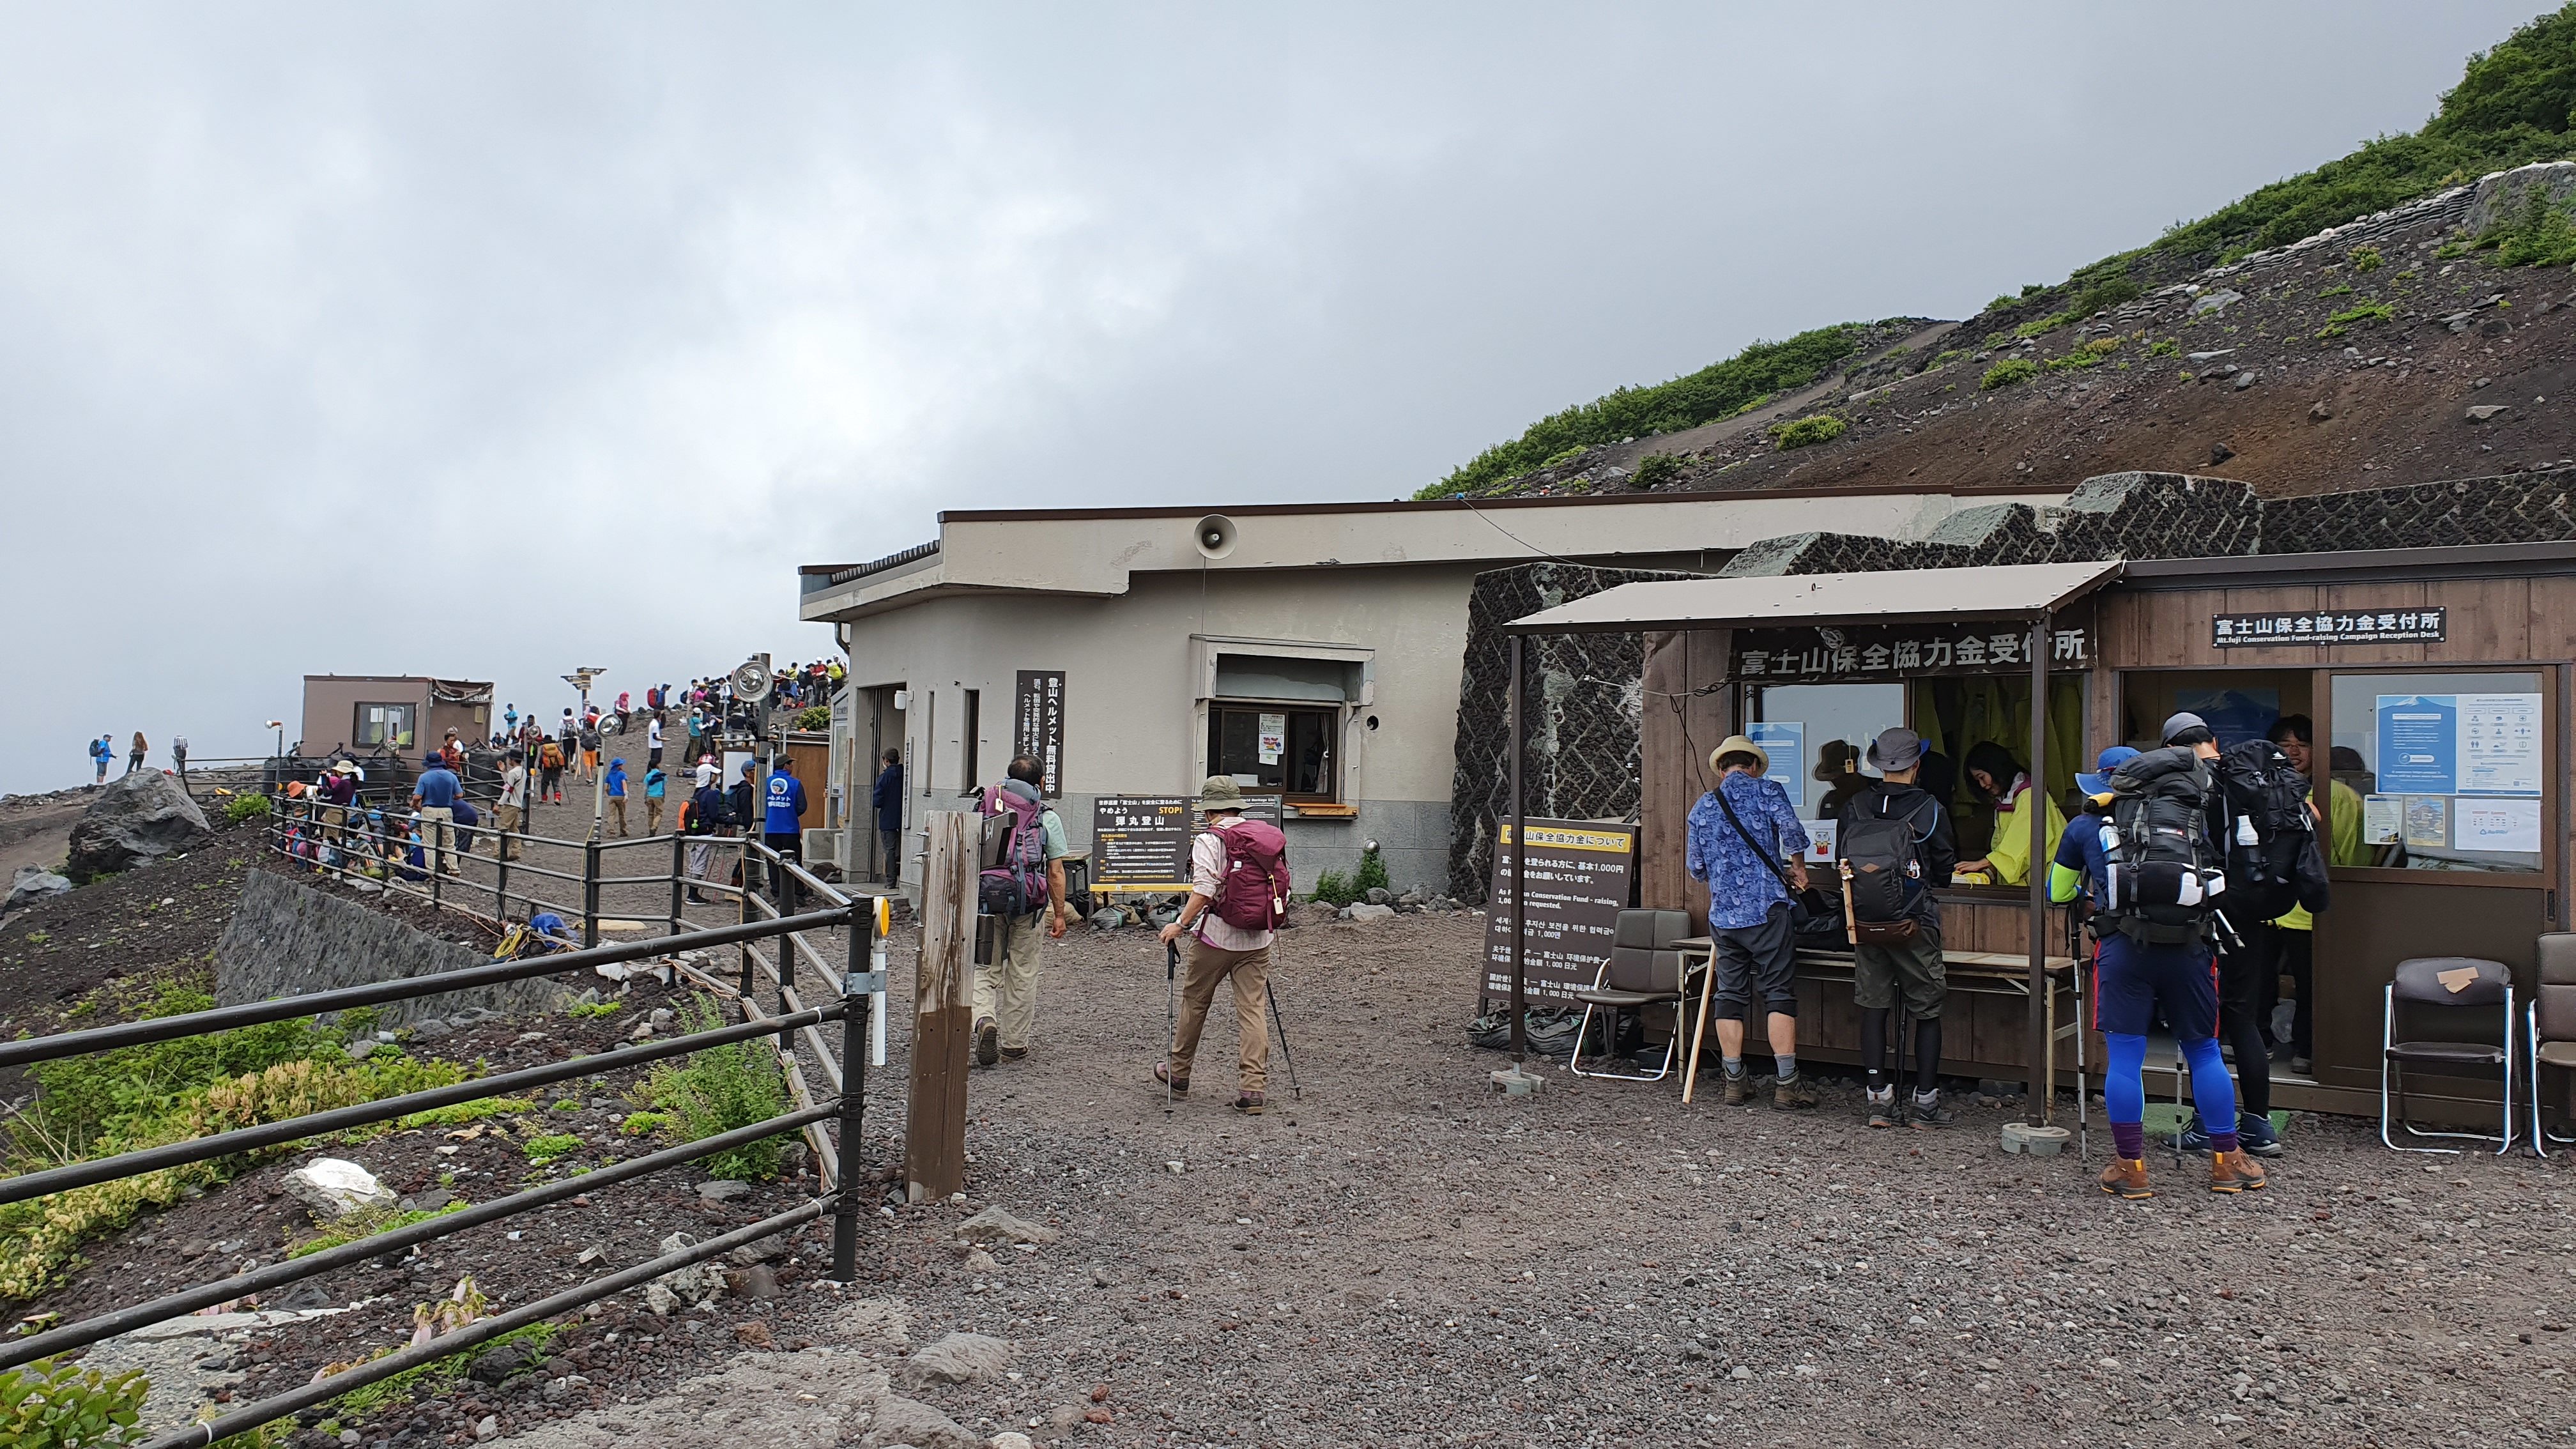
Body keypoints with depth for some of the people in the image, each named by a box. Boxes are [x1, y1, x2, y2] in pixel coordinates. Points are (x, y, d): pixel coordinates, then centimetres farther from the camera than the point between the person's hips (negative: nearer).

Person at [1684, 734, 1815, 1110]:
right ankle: (1786, 1086, 0)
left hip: (1723, 916, 4)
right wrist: (1797, 866, 4)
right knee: (1780, 994, 1)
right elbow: (1791, 830, -15)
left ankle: (1735, 1083, 13)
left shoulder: (1702, 806, 12)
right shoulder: (1768, 790, 1)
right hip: (1766, 909, -4)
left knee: (1730, 997, 10)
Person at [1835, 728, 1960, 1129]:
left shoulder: (1853, 806, 0)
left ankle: (1880, 1100, 10)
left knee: (1873, 1008, 8)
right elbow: (1945, 870, 1)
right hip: (1914, 922, -3)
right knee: (1927, 1011, 8)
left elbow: (1841, 862, 7)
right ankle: (1925, 1102, 11)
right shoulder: (1930, 809, -8)